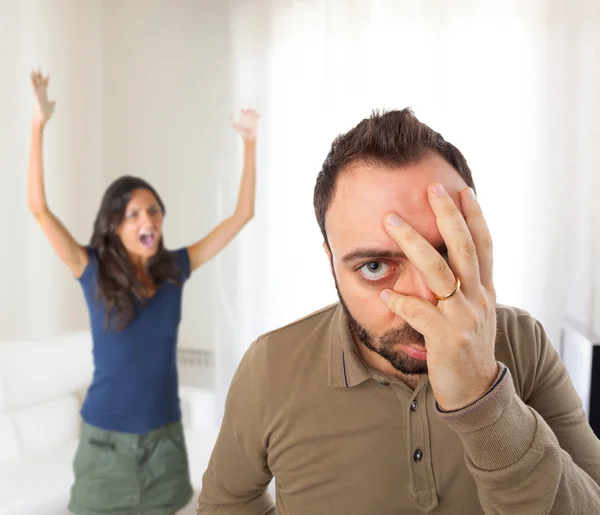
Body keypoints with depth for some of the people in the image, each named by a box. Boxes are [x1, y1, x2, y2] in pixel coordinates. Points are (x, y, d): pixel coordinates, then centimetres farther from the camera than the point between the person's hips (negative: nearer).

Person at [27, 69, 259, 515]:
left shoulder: (175, 269, -4)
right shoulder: (94, 273, -9)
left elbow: (242, 214, -2)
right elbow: (39, 208, -19)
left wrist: (250, 142, -5)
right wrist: (39, 125, -24)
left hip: (163, 434, 2)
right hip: (108, 437, -2)